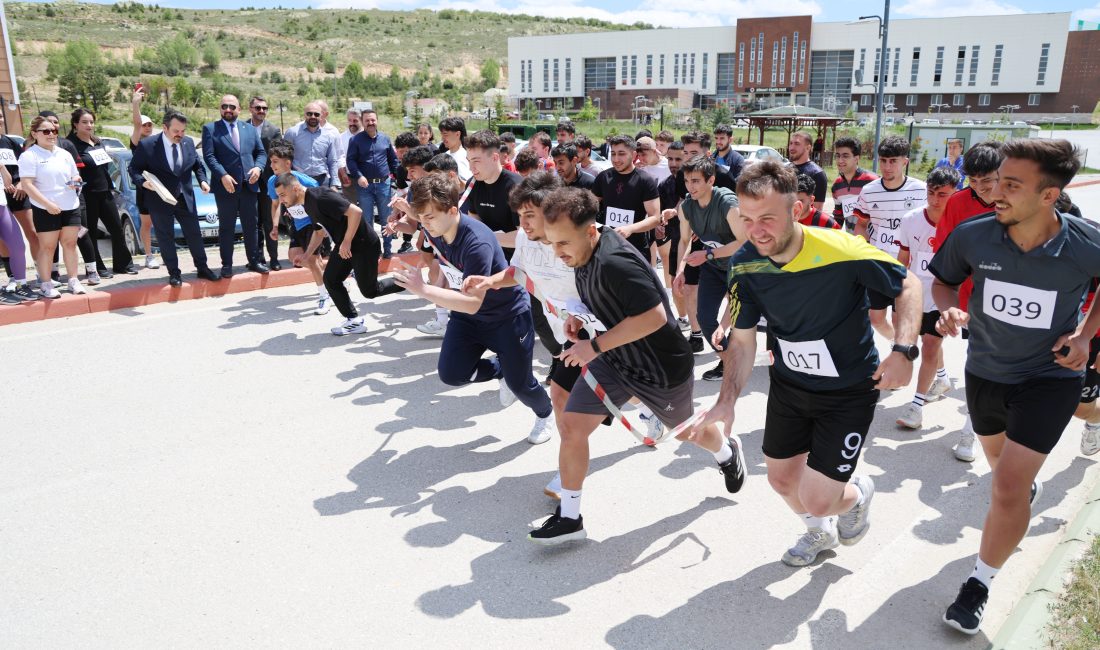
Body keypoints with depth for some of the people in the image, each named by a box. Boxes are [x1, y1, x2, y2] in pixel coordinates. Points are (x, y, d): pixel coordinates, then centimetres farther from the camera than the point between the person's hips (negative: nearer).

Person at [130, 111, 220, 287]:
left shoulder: (189, 143, 1)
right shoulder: (147, 146, -11)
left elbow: (198, 165, 14)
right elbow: (134, 169, -5)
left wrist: (202, 180, -4)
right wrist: (142, 181, -24)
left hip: (185, 198, 3)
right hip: (160, 200, -3)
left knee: (194, 234, 11)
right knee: (166, 238, 5)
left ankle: (202, 268, 23)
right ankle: (173, 273, 15)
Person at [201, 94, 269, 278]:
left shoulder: (250, 129, 14)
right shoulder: (210, 129, 3)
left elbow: (261, 152, 12)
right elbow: (209, 156, -7)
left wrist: (258, 167, -8)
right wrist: (223, 175, -20)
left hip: (249, 185, 3)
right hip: (225, 185, -3)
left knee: (251, 225, 10)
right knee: (226, 227, 3)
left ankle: (254, 261, 20)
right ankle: (227, 264, 9)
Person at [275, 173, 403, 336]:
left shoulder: (320, 196, -26)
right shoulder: (308, 204, 6)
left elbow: (356, 212, -32)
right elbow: (319, 231, 21)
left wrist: (346, 242, -27)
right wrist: (307, 255, 12)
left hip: (363, 244, -10)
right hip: (343, 245, 10)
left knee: (369, 291, 2)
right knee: (331, 280, 4)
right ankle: (354, 321, 12)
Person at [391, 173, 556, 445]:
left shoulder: (477, 242, -35)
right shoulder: (433, 231, -12)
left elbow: (473, 303, -40)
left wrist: (423, 290, -46)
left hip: (508, 315, -6)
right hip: (467, 315, 7)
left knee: (519, 383, 0)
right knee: (451, 374, -8)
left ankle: (546, 413, 36)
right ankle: (502, 369, 23)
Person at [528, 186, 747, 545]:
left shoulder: (614, 262, -35)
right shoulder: (584, 252, -6)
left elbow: (654, 316, -38)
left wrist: (595, 345, -33)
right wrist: (580, 316, -5)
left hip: (662, 367, -7)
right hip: (614, 360, 7)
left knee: (685, 430, 20)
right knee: (571, 427, -5)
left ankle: (728, 452, 57)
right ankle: (569, 518, 11)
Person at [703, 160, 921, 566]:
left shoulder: (843, 252, -29)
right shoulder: (745, 264, -15)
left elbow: (908, 287, -12)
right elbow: (743, 339, -4)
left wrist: (903, 350, -27)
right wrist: (727, 401, -14)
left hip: (848, 392, -5)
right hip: (788, 385, 5)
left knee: (817, 501, -6)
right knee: (781, 479, 19)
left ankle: (858, 494, 33)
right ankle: (821, 533, 53)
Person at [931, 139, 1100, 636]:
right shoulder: (972, 235, -21)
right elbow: (943, 280, -1)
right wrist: (950, 309, -22)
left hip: (1050, 377, -3)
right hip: (985, 371, 3)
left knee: (1007, 488, -11)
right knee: (1002, 462, 29)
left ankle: (978, 586, 11)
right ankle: (1029, 489, 67)